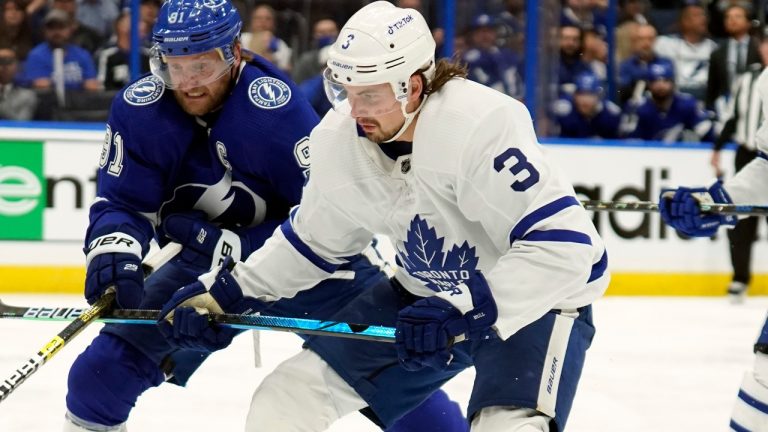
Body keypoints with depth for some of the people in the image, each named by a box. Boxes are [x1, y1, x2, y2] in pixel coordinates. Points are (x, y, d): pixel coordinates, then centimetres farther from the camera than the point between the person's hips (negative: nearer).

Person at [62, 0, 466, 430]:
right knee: (118, 349, -4)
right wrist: (114, 254, -31)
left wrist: (227, 245, -30)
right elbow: (121, 203, -10)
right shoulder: (139, 110, -15)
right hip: (203, 259, 4)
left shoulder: (276, 108, -28)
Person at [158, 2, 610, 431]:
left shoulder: (481, 124, -32)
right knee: (290, 395, 2)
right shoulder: (339, 139, -11)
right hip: (425, 295, 7)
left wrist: (467, 311, -41)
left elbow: (564, 243, -35)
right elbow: (313, 239, 9)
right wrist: (224, 291, 2)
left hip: (536, 297, -6)